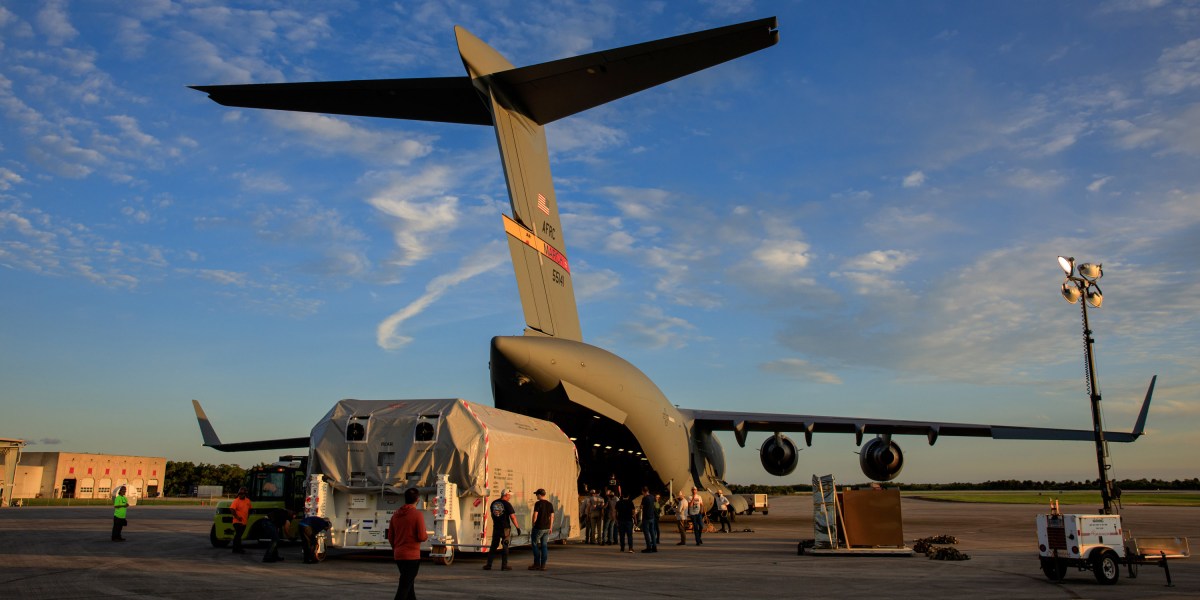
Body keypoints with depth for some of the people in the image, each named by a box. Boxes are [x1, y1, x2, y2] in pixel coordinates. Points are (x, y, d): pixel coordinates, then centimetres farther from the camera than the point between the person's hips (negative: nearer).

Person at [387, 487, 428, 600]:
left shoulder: (395, 514, 7)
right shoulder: (417, 514, -12)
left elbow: (390, 537, 10)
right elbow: (421, 537, -16)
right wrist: (426, 536, 6)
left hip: (398, 555, 7)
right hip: (412, 556, -7)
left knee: (409, 583, 20)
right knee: (405, 586, -5)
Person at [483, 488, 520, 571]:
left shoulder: (493, 503, 4)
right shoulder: (507, 504, -13)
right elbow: (512, 517, -17)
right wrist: (518, 527, -11)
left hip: (496, 528, 5)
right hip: (505, 528, -5)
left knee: (493, 546, 12)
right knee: (505, 546, 4)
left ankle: (488, 565, 11)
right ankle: (504, 565, 5)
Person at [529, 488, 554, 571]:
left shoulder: (538, 504, -11)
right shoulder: (550, 504, 7)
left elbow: (535, 515, -14)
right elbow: (552, 517, 8)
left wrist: (533, 525, -1)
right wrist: (550, 528, 14)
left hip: (538, 527, -6)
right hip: (547, 528, 6)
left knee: (535, 544, 7)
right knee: (544, 545, 7)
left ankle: (537, 564, 5)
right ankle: (543, 565, 5)